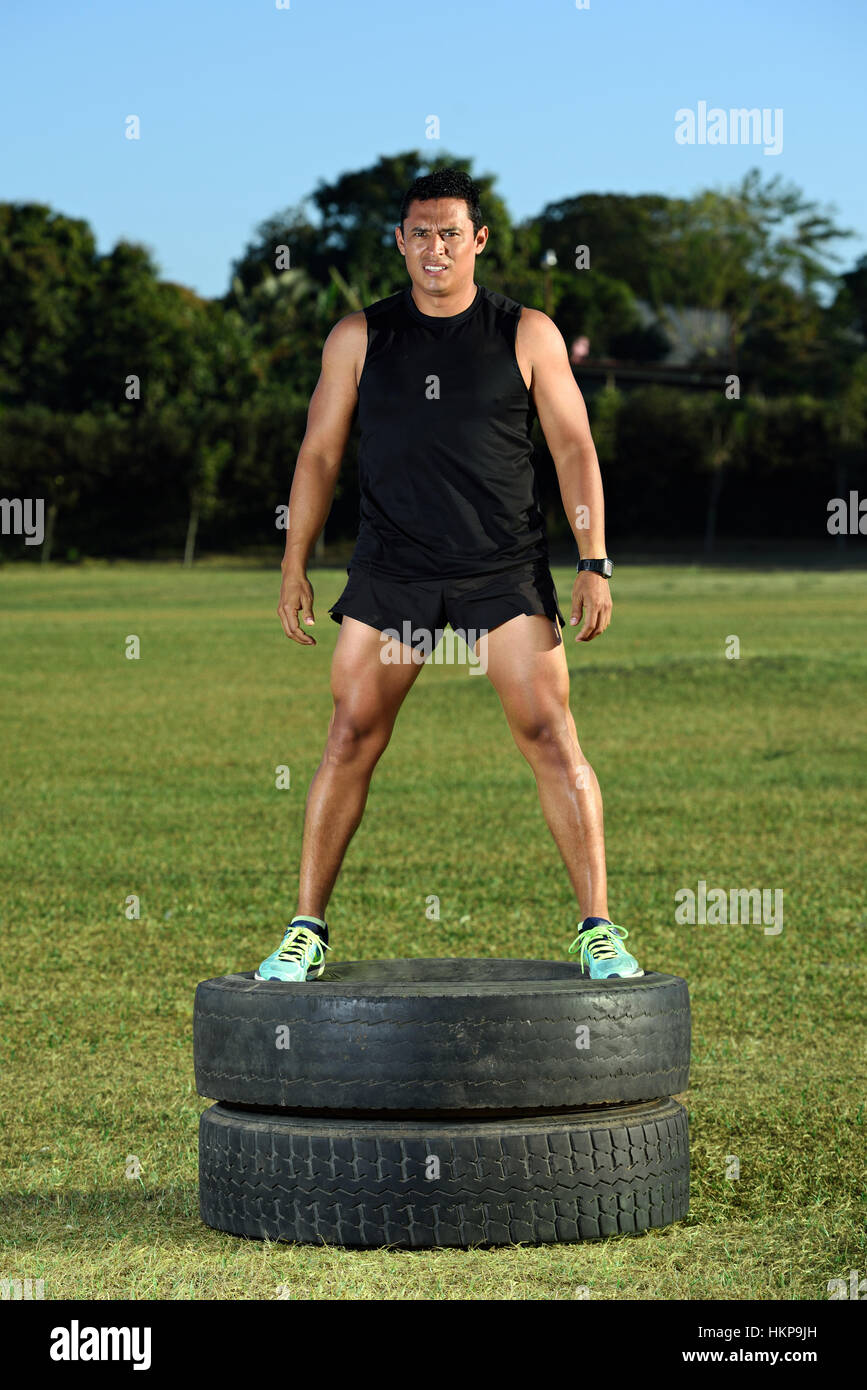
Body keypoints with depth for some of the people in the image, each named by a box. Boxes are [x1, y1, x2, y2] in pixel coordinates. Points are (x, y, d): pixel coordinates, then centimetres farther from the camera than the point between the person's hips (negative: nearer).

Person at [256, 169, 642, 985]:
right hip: (390, 572, 1)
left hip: (504, 571, -1)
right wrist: (294, 566, 5)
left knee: (550, 737, -7)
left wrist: (594, 564, -5)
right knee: (350, 740, -2)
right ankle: (306, 931, 6)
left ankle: (598, 929, -1)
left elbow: (573, 449, 3)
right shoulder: (359, 338, 7)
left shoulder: (528, 335, 4)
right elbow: (320, 454, 10)